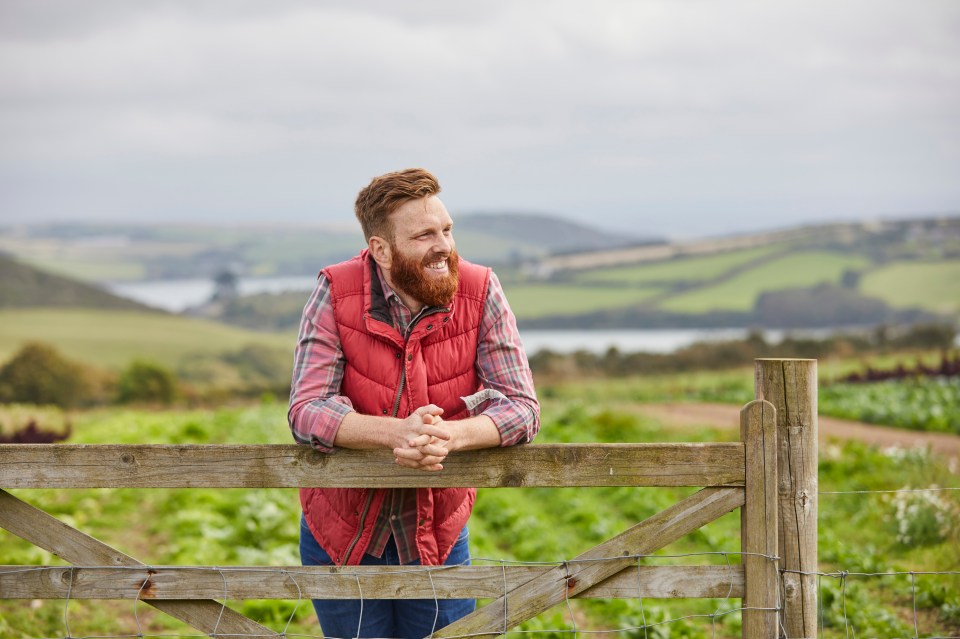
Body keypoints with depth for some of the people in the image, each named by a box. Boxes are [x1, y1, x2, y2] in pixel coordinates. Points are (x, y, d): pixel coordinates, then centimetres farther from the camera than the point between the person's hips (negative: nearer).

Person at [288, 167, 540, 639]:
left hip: (438, 537, 1)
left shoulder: (481, 293, -11)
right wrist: (396, 432, -38)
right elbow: (306, 411, -20)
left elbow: (521, 405, -14)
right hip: (340, 533, -1)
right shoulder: (336, 293, -14)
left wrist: (450, 435, -35)